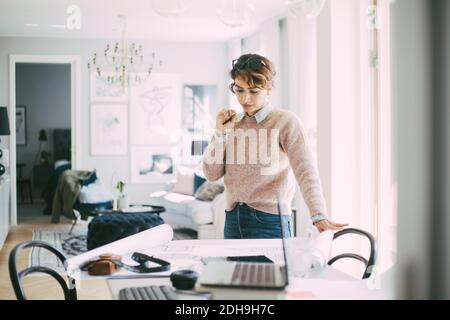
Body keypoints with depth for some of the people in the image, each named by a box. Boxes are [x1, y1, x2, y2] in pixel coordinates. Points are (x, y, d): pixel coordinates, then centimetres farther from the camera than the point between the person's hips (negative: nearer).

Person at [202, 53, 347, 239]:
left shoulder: (286, 122, -6)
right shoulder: (233, 124, 10)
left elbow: (306, 171, -19)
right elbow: (212, 174, 9)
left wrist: (318, 216, -33)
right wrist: (220, 133, -3)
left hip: (269, 221, -5)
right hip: (233, 220, 5)